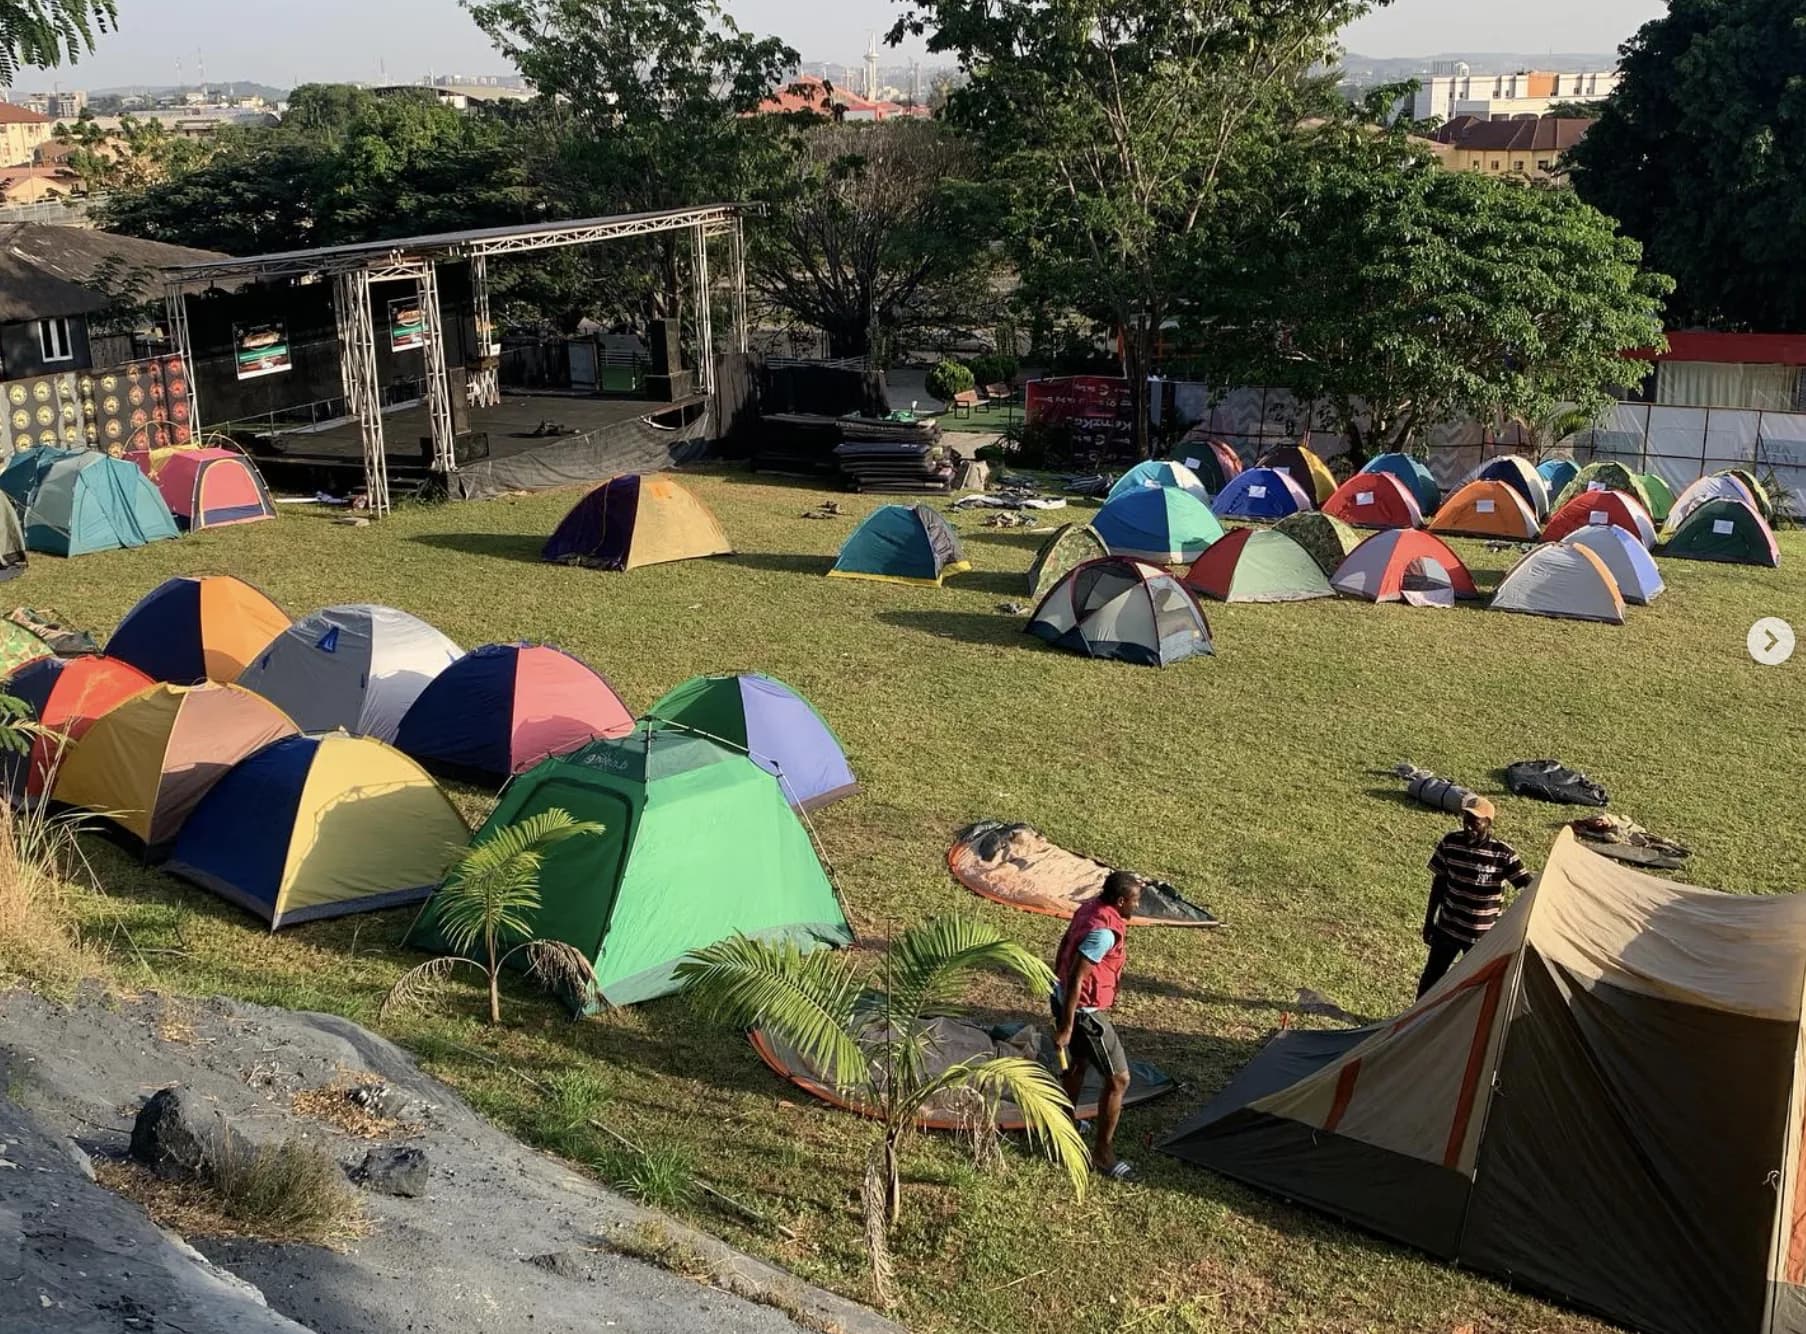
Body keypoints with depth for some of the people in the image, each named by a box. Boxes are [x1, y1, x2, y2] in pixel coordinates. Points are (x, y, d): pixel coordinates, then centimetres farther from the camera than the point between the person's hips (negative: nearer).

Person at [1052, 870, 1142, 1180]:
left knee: (1078, 1063, 30)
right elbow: (1076, 978, -28)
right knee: (1118, 1079, 1)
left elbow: (1063, 951, 14)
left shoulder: (1089, 909, 0)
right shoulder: (1105, 932, -28)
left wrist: (1060, 987, 26)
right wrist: (1065, 1027, -24)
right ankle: (1102, 1152, 10)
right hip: (1085, 1011, -10)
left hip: (1064, 1000, 10)